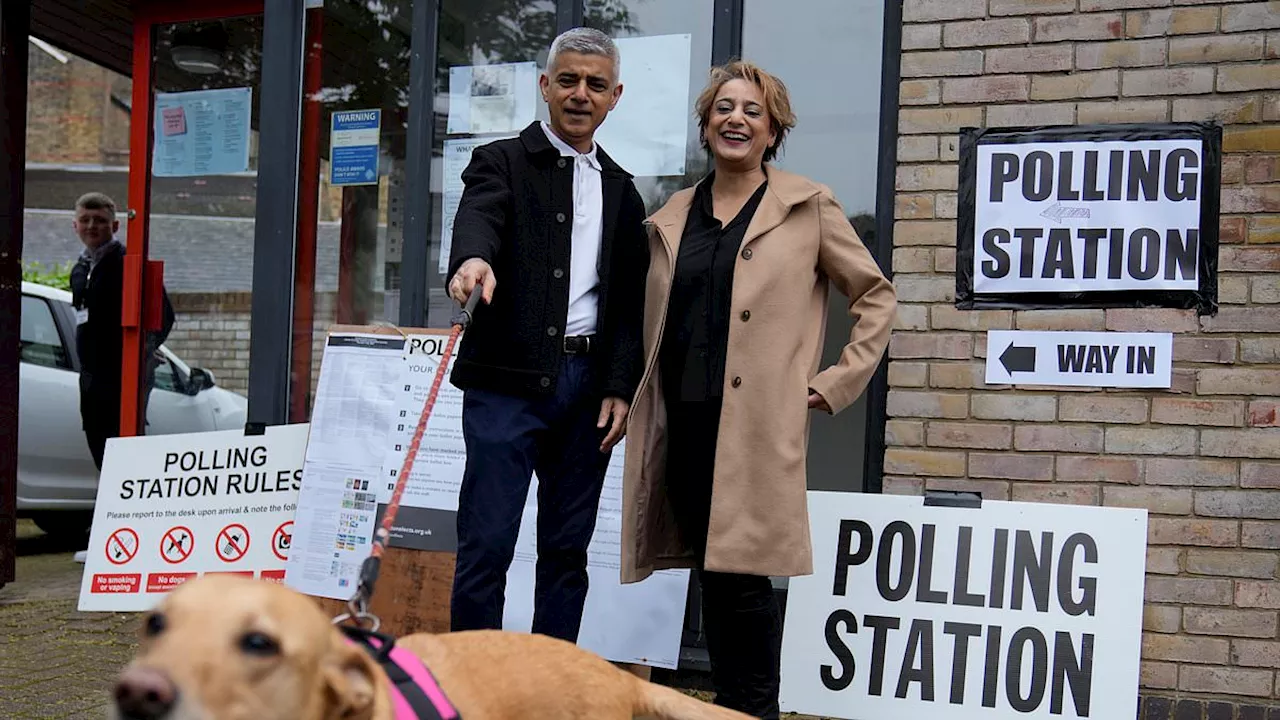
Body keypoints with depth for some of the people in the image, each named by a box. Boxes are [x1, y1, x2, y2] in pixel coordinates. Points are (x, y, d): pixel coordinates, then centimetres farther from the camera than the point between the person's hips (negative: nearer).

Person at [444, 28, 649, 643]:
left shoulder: (622, 190, 16)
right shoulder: (502, 162, 4)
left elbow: (630, 303, 12)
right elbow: (477, 218, -19)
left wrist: (620, 389, 1)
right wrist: (473, 260, -42)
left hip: (588, 385, 4)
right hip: (509, 381, -4)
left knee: (567, 549, 9)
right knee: (486, 545, -5)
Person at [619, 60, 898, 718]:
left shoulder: (808, 206, 2)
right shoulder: (672, 217, 15)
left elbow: (877, 297, 6)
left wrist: (836, 382, 1)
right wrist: (645, 400, 15)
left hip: (757, 423, -4)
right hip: (685, 420, 5)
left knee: (741, 578, -8)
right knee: (711, 576, 9)